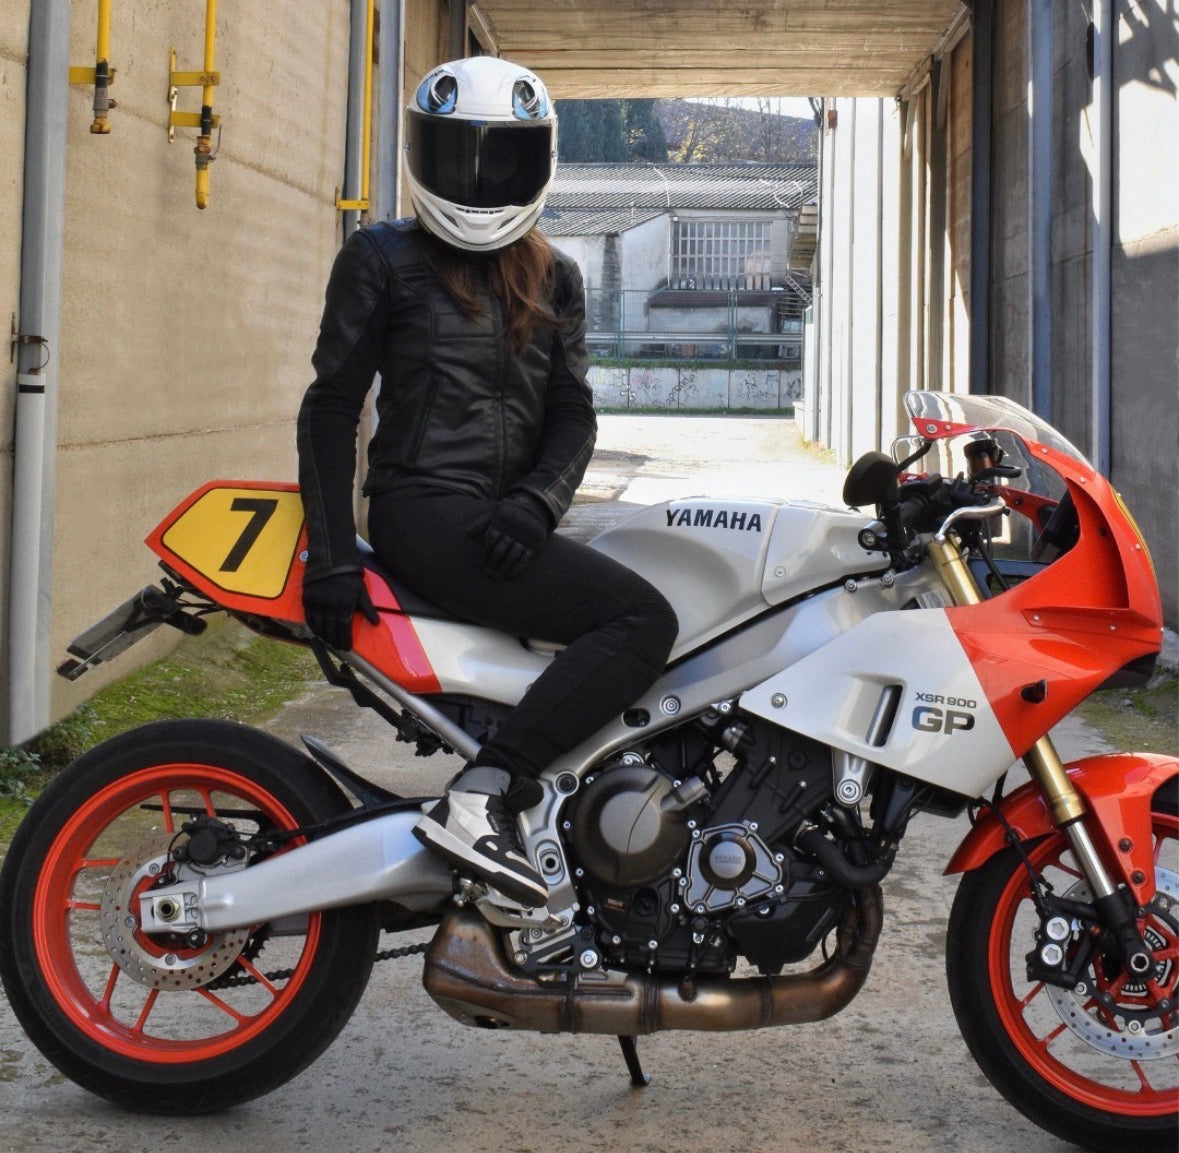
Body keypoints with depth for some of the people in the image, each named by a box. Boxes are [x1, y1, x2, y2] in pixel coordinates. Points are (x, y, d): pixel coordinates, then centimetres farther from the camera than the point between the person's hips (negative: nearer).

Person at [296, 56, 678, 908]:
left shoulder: (554, 279, 19)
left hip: (507, 521, 6)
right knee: (642, 618, -22)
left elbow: (573, 413, 11)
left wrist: (538, 501, -11)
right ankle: (480, 797, -27)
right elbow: (333, 406, -1)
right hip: (427, 511, -6)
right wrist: (331, 558, -12)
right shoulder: (385, 260, 4)